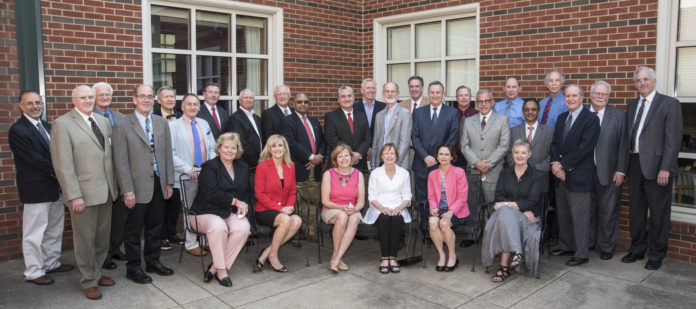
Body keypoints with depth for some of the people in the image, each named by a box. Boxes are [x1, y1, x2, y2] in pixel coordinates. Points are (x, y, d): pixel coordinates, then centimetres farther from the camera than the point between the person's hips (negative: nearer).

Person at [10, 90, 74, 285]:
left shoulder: (47, 127, 12)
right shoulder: (17, 130, -13)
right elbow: (34, 159, -18)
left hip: (55, 187, 8)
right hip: (36, 190, -8)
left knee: (54, 229, 17)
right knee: (34, 233, 2)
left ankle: (51, 263, 31)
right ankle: (33, 272, 13)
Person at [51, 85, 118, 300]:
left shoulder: (103, 121, 12)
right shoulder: (62, 124, -7)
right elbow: (63, 164, -12)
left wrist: (114, 184, 12)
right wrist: (74, 195, -15)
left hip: (106, 192, 6)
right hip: (83, 194, -6)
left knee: (103, 237, 14)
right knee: (85, 239, 5)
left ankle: (96, 272, 31)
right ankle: (89, 281, 20)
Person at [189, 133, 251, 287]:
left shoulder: (243, 167, 16)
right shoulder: (209, 167, -2)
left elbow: (246, 193, 16)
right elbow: (212, 193, -16)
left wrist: (242, 207, -5)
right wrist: (235, 201, -13)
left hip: (232, 213, 5)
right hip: (206, 212, -4)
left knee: (244, 228, -28)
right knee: (218, 226, -38)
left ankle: (214, 268, -19)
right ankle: (221, 270, -22)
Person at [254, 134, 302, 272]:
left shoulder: (290, 167, 10)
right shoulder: (262, 167, -5)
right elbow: (259, 194, -8)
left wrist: (289, 206, -5)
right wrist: (279, 209, -15)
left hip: (284, 210, 5)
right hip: (264, 211, -5)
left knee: (297, 221, -26)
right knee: (286, 220, -33)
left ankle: (267, 251, -14)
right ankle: (273, 256, -11)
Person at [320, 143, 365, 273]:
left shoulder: (358, 174, 6)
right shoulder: (328, 174, -1)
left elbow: (361, 201, 3)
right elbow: (325, 201, -5)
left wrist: (355, 209, -20)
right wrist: (341, 207, -22)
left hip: (352, 211, 2)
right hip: (331, 210, -2)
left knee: (354, 219, -34)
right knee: (342, 216, -36)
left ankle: (336, 259, -33)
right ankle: (336, 255, -22)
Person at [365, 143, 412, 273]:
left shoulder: (404, 173, 11)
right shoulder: (375, 173, 7)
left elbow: (407, 197, 8)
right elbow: (372, 197, 3)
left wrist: (399, 208, -12)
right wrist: (382, 208, -16)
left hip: (398, 209, 1)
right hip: (380, 209, -1)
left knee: (396, 219, -32)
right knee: (384, 219, -34)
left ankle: (393, 258, -30)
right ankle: (385, 258, -31)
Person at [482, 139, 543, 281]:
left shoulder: (536, 176, 3)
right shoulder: (505, 173, 13)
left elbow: (531, 202, -8)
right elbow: (498, 197, 0)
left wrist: (506, 204, -13)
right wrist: (522, 209, -12)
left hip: (527, 217, -2)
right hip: (506, 213, 3)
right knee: (505, 214, -36)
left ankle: (504, 266, -37)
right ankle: (516, 253, -40)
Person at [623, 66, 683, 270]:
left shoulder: (669, 104, -4)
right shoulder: (632, 105, 14)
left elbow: (673, 139, -10)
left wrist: (665, 168, -17)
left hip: (656, 166, -6)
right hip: (635, 165, 6)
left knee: (658, 213, 4)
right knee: (636, 210, 14)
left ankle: (657, 254, 18)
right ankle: (637, 249, 27)